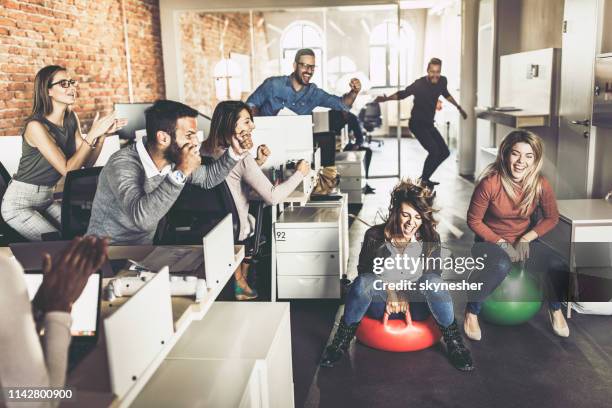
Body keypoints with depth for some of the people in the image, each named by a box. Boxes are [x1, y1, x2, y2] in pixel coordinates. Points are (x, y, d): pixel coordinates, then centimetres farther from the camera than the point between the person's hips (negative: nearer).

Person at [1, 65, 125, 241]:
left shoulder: (71, 119, 0)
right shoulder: (36, 126, -22)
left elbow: (87, 163, -3)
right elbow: (67, 170, -26)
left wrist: (102, 134, -17)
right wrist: (92, 134, -30)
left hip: (46, 200, 7)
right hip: (19, 204, -7)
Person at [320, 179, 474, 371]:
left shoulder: (431, 239, -7)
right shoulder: (375, 236, -10)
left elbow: (432, 274, 1)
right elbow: (364, 271, 1)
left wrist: (406, 297, -15)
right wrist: (389, 292, -14)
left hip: (416, 305, 1)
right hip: (381, 303, -1)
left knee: (433, 280, -32)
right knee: (364, 282, -34)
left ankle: (454, 344, -14)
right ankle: (340, 343, -16)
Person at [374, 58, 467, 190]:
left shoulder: (442, 81, -3)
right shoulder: (419, 84, -20)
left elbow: (446, 94, 18)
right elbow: (402, 94, -11)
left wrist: (459, 107, 26)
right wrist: (386, 98, -24)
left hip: (429, 124, 8)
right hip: (417, 123, -8)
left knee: (445, 152, 9)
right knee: (434, 150, -22)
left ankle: (425, 178, 21)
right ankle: (423, 181, -5)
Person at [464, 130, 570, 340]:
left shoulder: (540, 184, -12)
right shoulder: (489, 184, -22)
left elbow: (551, 218, 3)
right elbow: (474, 221, -11)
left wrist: (526, 239, -10)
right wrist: (501, 243, -17)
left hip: (524, 241, 4)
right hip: (491, 241, -3)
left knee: (557, 267, -21)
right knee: (501, 266, -36)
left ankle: (555, 309, 12)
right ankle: (471, 312, -14)